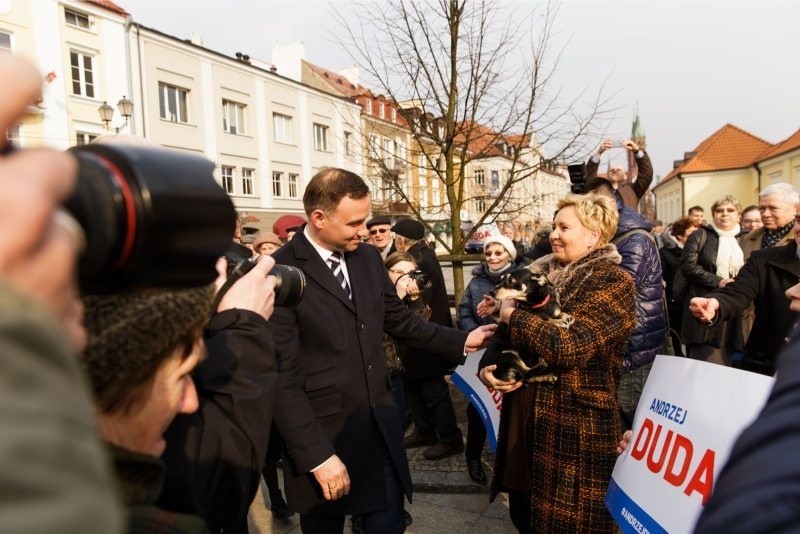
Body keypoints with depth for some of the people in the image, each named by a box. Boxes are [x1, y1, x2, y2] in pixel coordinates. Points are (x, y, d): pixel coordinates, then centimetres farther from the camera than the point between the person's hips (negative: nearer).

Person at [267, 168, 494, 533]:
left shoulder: (368, 257, 3)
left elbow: (399, 319, 16)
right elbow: (283, 378, -18)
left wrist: (460, 341, 10)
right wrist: (318, 456, -18)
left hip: (380, 428, 5)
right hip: (322, 436, -4)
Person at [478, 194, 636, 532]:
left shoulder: (613, 283, -13)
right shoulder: (546, 274, 9)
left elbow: (568, 347, -26)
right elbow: (507, 339, 13)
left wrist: (513, 316, -14)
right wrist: (487, 368, -7)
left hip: (576, 429, -7)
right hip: (525, 416, 7)